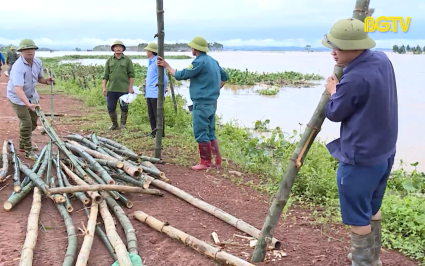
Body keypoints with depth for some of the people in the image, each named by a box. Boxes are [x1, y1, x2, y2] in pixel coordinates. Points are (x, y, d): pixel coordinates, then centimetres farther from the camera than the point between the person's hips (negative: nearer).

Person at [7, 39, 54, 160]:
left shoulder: (38, 62, -9)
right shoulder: (18, 67, -31)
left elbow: (39, 78, 8)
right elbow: (18, 89, -39)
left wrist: (46, 81, -17)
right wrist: (28, 104, -51)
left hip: (31, 95, 8)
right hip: (17, 97, -8)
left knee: (33, 122, 17)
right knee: (26, 123, -10)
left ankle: (23, 144, 38)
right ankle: (28, 151, 4)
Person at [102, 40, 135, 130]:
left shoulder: (127, 60, 3)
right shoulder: (109, 60, 9)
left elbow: (131, 75, 1)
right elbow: (106, 75, 8)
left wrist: (130, 87, -6)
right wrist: (104, 87, 0)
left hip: (124, 89, -2)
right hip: (111, 89, 2)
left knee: (124, 108, 3)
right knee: (111, 107, 5)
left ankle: (123, 125, 19)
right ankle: (114, 124, 22)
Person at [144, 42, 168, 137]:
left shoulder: (157, 62, -14)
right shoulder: (150, 62, 16)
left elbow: (163, 78, -17)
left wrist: (162, 90, -15)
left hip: (156, 94, -10)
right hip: (149, 94, 10)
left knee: (158, 115, -3)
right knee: (151, 115, 14)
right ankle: (154, 132, 22)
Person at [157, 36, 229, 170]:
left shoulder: (200, 62, -15)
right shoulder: (213, 61, 13)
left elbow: (180, 75, -12)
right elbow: (224, 77, 23)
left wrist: (166, 66, 0)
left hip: (201, 103, -9)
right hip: (212, 103, 9)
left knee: (201, 133, -1)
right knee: (210, 133, 15)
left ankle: (205, 162, 5)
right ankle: (217, 161, 17)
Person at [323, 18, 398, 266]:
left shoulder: (354, 79, -28)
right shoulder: (382, 60, 0)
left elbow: (334, 113, -10)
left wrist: (333, 91, 7)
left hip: (360, 158, -9)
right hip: (384, 151, 10)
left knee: (358, 215, 9)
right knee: (372, 207, 26)